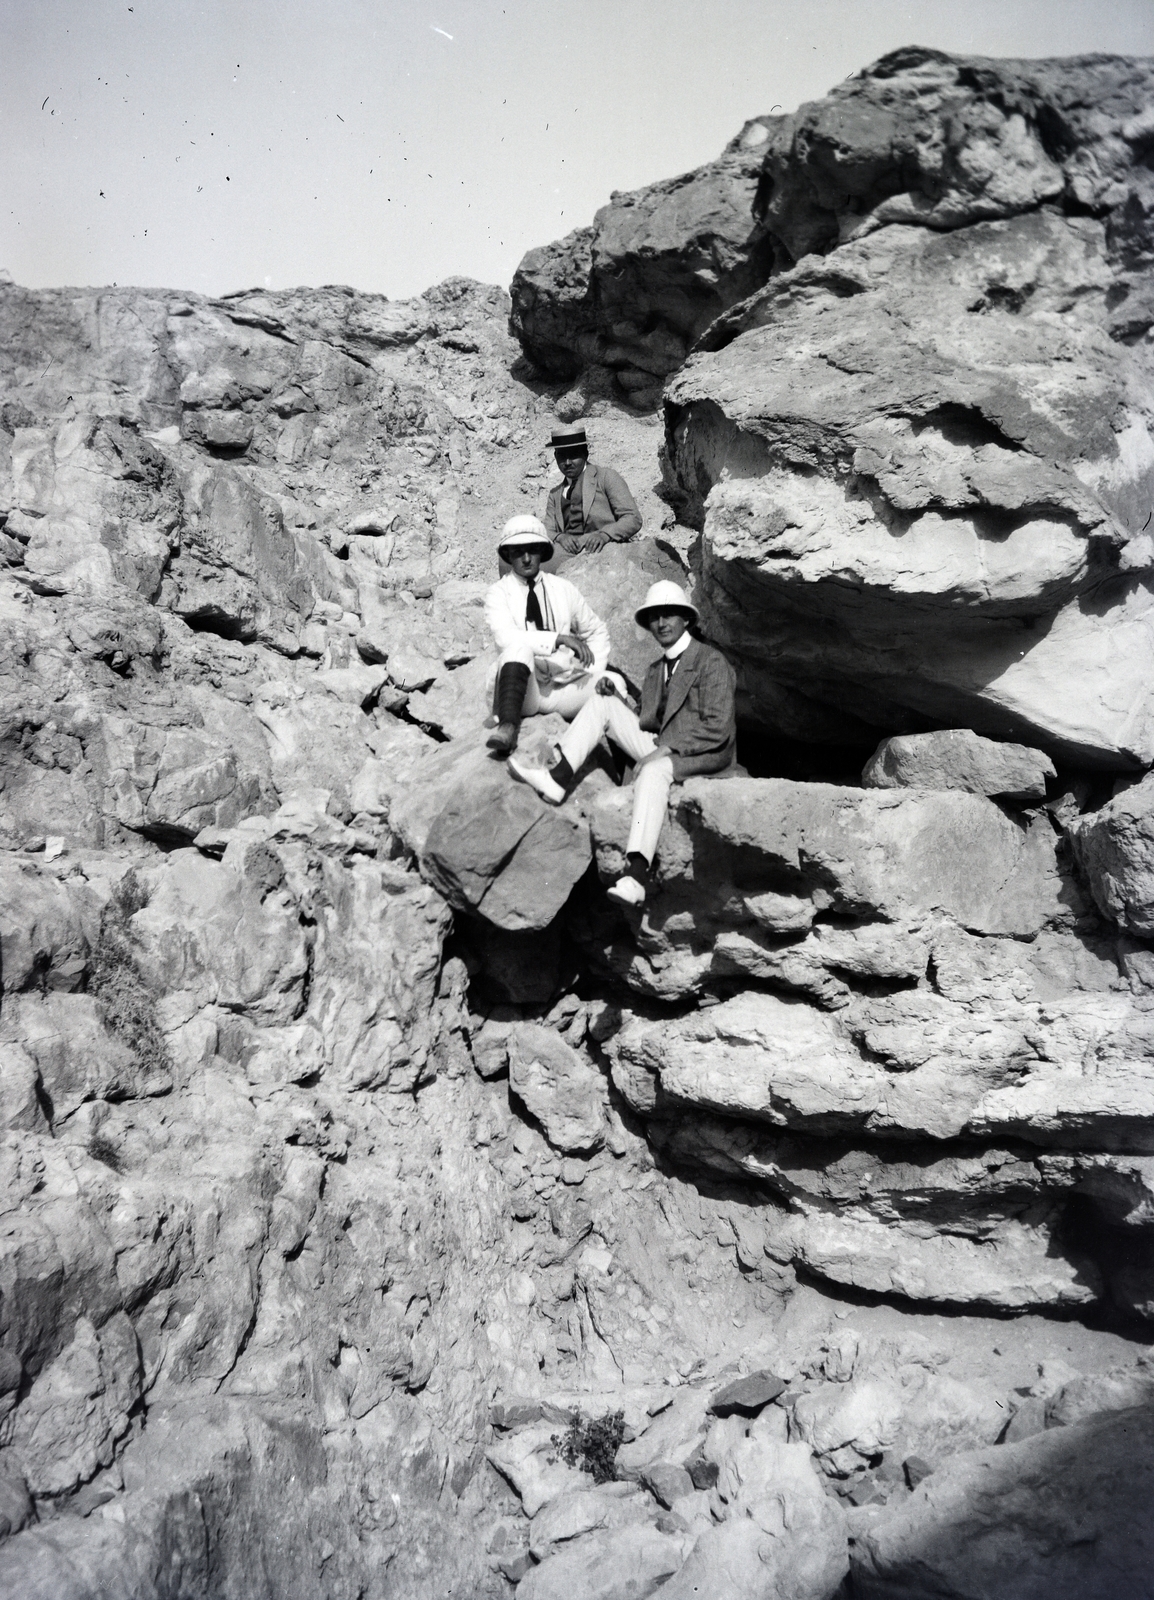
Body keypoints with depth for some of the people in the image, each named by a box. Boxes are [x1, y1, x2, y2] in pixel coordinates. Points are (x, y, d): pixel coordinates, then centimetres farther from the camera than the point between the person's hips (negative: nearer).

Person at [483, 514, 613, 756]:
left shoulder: (563, 589, 12)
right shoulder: (499, 593, 2)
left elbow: (597, 631, 21)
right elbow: (505, 637, -17)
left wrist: (593, 673, 3)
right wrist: (558, 639, -25)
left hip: (564, 687, 3)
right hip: (521, 690, -3)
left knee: (614, 684, -22)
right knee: (519, 648, -35)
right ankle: (507, 727, -46)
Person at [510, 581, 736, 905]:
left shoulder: (711, 662, -5)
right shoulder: (656, 670, 20)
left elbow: (718, 729, -14)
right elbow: (647, 723, 14)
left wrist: (669, 747, -20)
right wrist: (616, 695, -2)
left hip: (702, 754, -7)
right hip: (662, 749, 7)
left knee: (653, 770, -41)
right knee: (602, 703, -2)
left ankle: (635, 876, -56)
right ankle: (557, 780, -17)